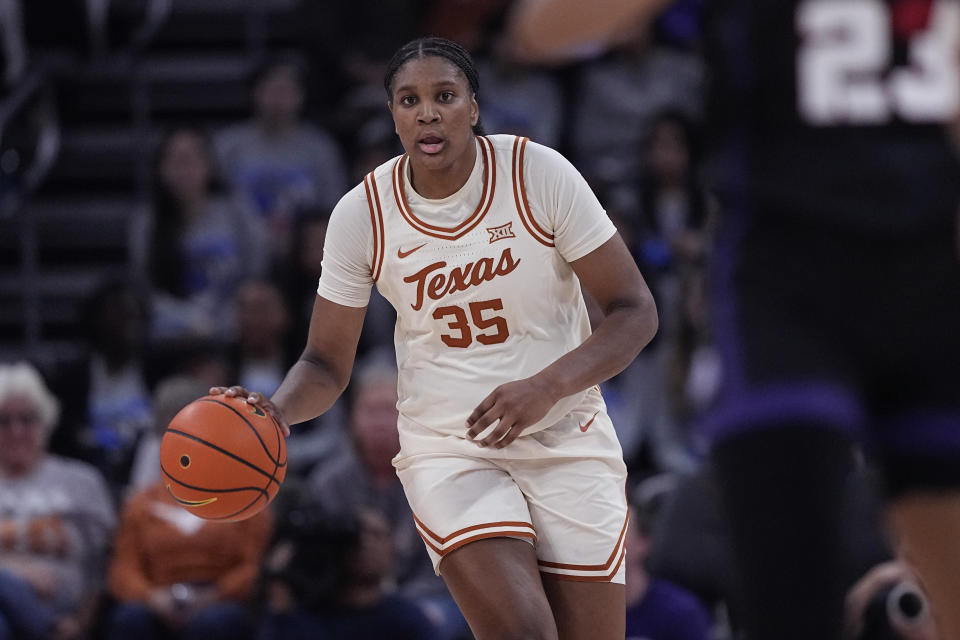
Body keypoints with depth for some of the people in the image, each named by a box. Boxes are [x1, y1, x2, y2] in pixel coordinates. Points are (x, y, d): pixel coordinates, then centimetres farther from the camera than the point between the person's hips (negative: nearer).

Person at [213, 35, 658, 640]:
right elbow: (327, 362, 4)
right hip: (447, 448, 0)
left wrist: (547, 385, -24)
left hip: (568, 440, 0)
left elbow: (635, 311, -8)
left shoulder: (540, 174, -11)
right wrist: (275, 411, -19)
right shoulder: (362, 214, -6)